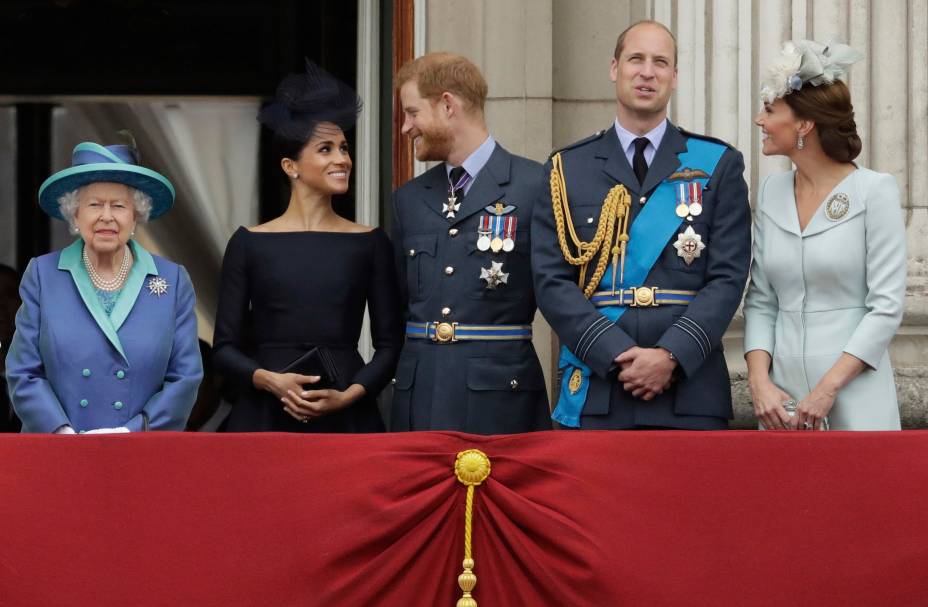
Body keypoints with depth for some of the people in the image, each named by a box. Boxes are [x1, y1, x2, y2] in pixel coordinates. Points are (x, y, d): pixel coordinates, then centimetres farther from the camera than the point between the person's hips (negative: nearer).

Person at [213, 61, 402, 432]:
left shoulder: (370, 244, 6)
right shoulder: (249, 244, 4)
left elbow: (389, 343, 6)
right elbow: (224, 348, 3)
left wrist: (348, 395, -10)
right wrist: (272, 381, -14)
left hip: (347, 418, 1)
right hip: (266, 417, -1)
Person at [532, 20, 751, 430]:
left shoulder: (719, 166, 8)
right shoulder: (566, 170, 9)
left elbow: (727, 277, 1)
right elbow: (552, 281, 1)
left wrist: (671, 356, -13)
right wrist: (618, 354, -11)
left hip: (689, 392, 0)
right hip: (594, 395, 0)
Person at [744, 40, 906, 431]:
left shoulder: (874, 191, -7)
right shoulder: (772, 193, 8)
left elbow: (887, 305, -10)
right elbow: (760, 300, 9)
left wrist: (827, 388, -15)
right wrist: (759, 381, -6)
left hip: (854, 394, -4)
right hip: (782, 396, 4)